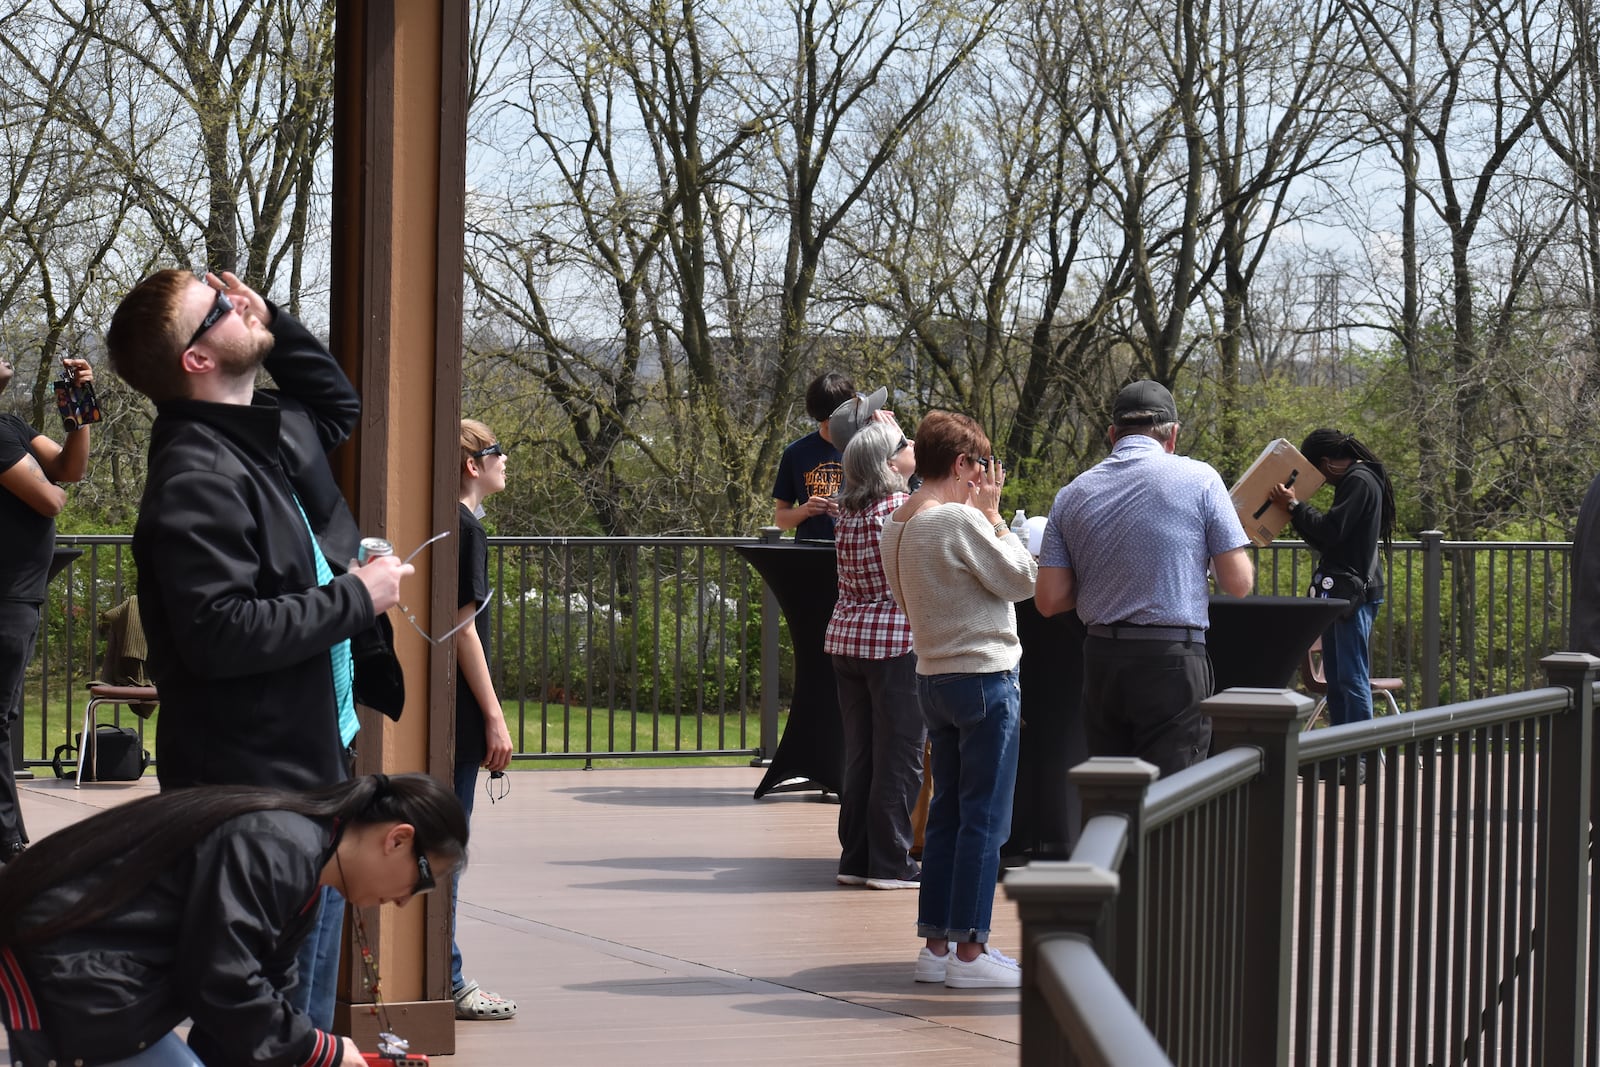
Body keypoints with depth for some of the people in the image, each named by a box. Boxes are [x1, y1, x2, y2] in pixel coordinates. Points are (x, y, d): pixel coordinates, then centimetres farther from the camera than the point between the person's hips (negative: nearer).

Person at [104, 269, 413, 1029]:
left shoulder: (271, 433, 9)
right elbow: (220, 633, -27)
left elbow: (339, 406, 32)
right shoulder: (197, 480, -20)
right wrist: (357, 599, -18)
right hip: (262, 785, -10)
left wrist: (275, 325, 14)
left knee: (305, 1015, 19)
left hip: (316, 760, 10)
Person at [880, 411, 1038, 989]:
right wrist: (993, 515, -2)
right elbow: (1021, 578, -11)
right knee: (984, 819, -3)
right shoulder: (959, 520, -18)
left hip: (933, 677, 9)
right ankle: (969, 950, -1)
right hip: (983, 680, -9)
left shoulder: (897, 524, 8)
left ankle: (935, 944, 15)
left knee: (947, 812, 13)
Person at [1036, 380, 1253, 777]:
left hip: (1101, 660, 4)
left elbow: (1049, 601, 4)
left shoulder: (1072, 495, 7)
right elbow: (1239, 583, -4)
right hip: (1173, 662, -4)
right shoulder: (1198, 479, -3)